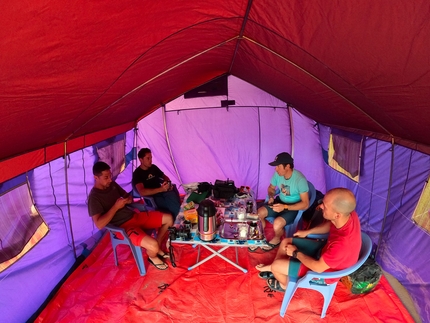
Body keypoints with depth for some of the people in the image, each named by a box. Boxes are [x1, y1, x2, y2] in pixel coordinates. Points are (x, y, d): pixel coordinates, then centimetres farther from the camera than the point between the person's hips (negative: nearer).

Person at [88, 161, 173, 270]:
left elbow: (127, 195, 21)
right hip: (123, 226, -8)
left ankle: (158, 248, 21)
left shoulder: (112, 184, 6)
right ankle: (153, 257, 11)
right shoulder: (94, 197, -15)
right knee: (152, 245, -29)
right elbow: (99, 224, -23)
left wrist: (129, 199, -4)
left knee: (168, 218, 4)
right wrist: (116, 207, -21)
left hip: (134, 216, 8)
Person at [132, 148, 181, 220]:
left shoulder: (153, 167, 13)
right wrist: (161, 189, -28)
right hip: (153, 198, -6)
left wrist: (169, 183, 0)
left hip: (163, 192, 6)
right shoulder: (137, 174, -6)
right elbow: (142, 192, -20)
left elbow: (164, 177, 24)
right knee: (170, 196, -33)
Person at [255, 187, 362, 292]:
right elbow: (330, 225, 4)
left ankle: (285, 285, 34)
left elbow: (318, 267, -27)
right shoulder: (348, 213, -22)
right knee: (286, 242, 13)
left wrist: (296, 253, -14)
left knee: (276, 265, -1)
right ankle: (274, 269, 39)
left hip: (324, 269, -7)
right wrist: (307, 232, 6)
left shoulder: (343, 243, -44)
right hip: (325, 251, 7)